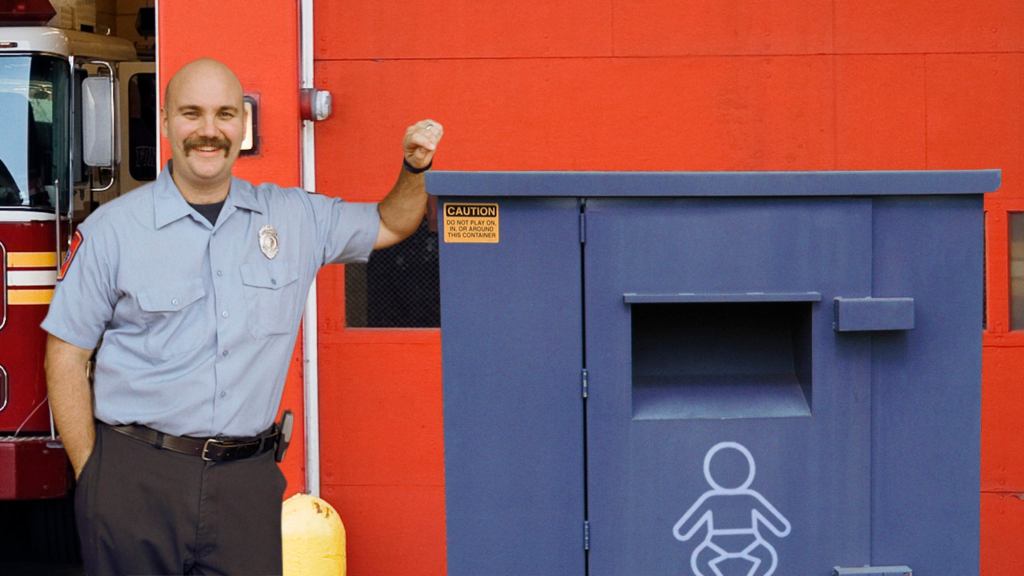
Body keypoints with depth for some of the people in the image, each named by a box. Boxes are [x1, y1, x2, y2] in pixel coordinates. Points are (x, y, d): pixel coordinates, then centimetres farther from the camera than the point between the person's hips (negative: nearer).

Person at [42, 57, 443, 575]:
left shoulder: (296, 217, 9)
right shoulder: (111, 229, 0)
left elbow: (389, 224, 23)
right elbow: (66, 356, 1)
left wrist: (414, 168, 4)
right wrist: (90, 475, -4)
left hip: (246, 478, 2)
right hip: (135, 475, -2)